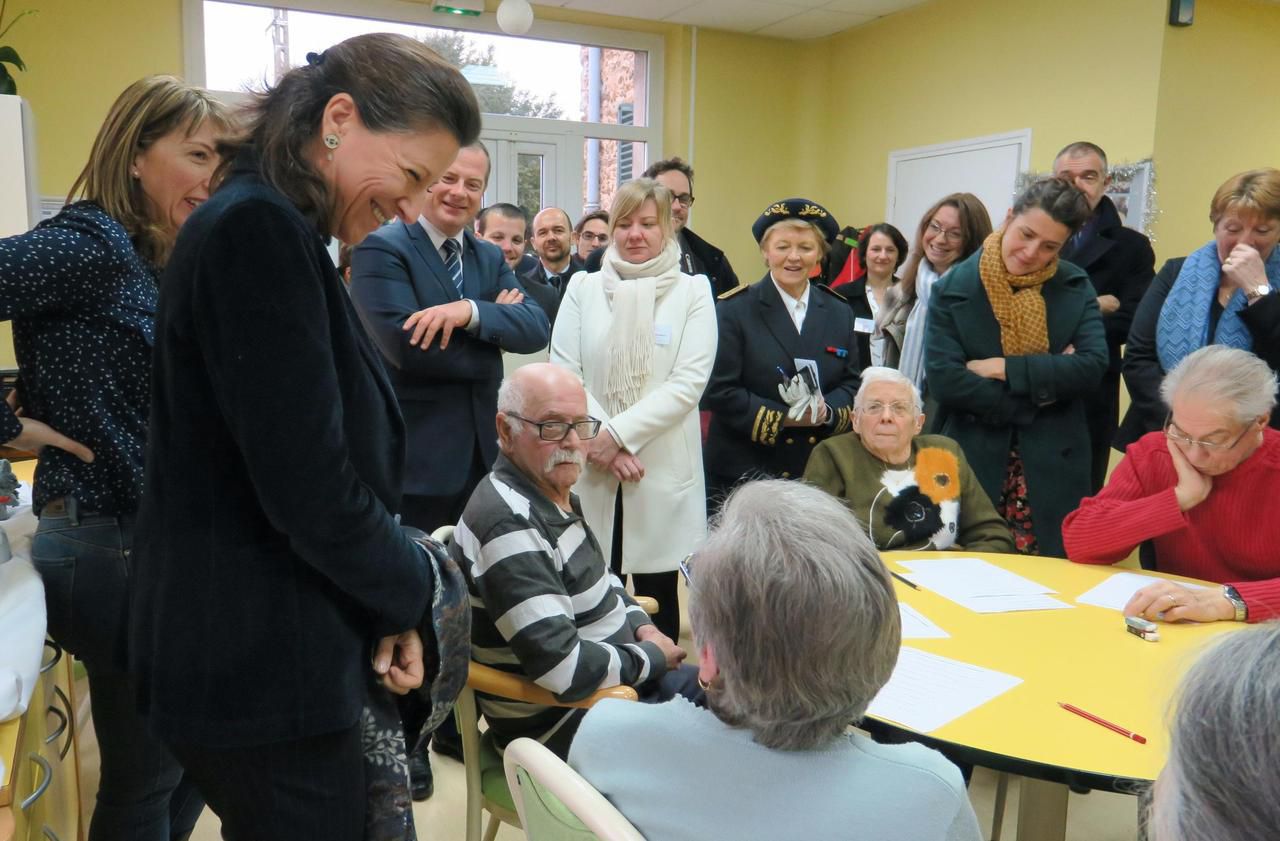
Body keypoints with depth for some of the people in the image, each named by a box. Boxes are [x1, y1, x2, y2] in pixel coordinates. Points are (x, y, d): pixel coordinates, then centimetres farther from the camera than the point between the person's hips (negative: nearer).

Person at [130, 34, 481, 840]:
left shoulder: (276, 232, 10)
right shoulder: (257, 230, -21)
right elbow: (310, 492, -25)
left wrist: (387, 606, 3)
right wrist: (415, 591, -7)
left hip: (269, 656, 9)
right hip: (265, 673, -9)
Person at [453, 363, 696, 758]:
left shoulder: (555, 493, 2)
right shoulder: (510, 525, -28)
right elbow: (563, 669, -32)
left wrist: (642, 626, 1)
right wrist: (652, 656, -16)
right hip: (561, 726, -9)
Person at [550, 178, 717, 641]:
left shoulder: (692, 292, 3)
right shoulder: (583, 288, 7)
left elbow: (689, 381, -7)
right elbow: (563, 373, 1)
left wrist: (620, 433, -13)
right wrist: (602, 441, -11)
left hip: (664, 467, -1)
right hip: (590, 466, 1)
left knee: (657, 592, 8)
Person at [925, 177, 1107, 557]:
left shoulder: (1075, 287, 3)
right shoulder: (954, 287, -4)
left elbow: (1092, 365, -9)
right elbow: (943, 379, -14)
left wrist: (1004, 368, -15)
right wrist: (1043, 384, -11)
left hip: (1052, 464, 2)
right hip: (973, 460, -1)